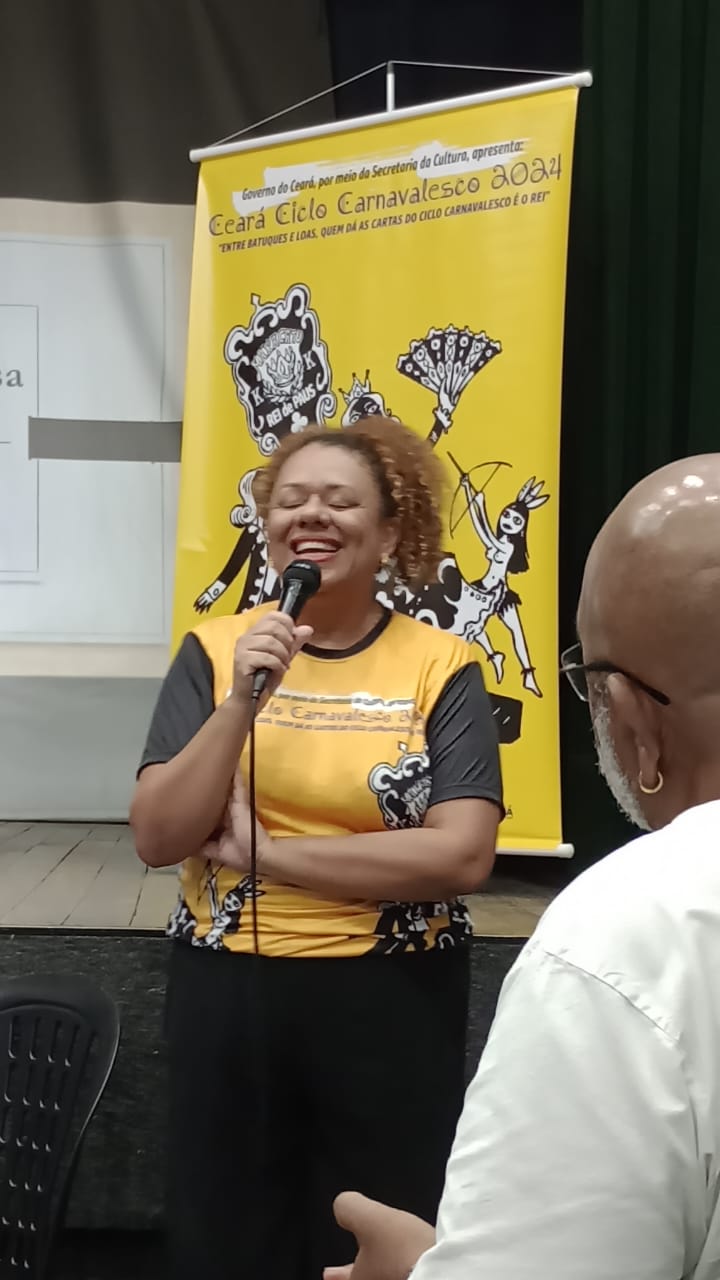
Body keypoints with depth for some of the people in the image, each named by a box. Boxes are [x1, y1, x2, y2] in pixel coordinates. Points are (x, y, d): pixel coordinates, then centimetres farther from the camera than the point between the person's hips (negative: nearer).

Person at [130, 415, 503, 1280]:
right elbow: (157, 840, -6)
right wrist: (241, 702, -19)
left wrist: (266, 850, -15)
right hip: (226, 995, 2)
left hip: (391, 1003, -2)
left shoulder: (441, 666, -6)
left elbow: (462, 856, -17)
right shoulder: (216, 650, -2)